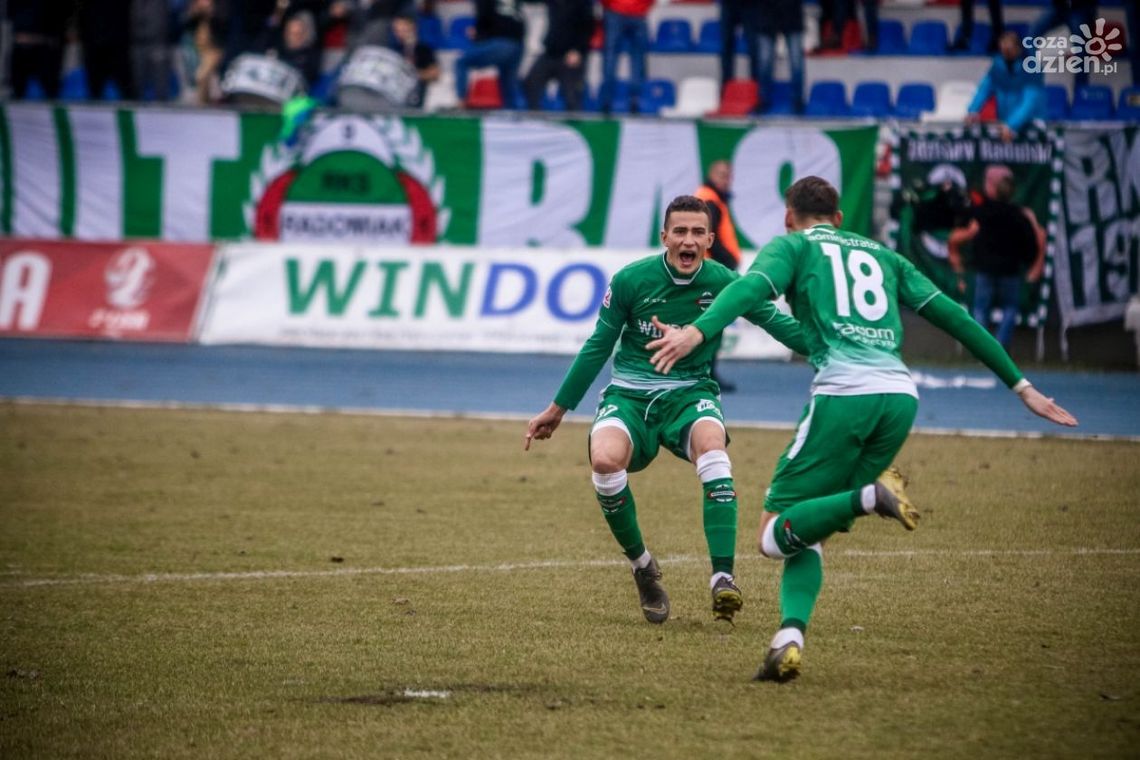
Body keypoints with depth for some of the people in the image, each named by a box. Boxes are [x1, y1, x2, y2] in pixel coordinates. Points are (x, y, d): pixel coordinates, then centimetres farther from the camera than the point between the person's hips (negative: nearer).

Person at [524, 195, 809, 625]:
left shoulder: (723, 283, -6)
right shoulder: (631, 280, -7)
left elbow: (777, 323, 6)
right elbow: (598, 347, 6)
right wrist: (558, 409, 11)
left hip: (690, 394, 0)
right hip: (629, 395, 0)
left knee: (711, 444, -37)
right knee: (605, 459, -33)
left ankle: (722, 576, -38)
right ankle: (641, 566, -8)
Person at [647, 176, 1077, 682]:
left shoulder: (793, 246, 15)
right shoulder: (881, 256, 28)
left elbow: (753, 287, -7)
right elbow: (953, 317, 24)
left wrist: (698, 332, -23)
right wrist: (1021, 385, 27)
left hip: (843, 393, -5)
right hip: (900, 396, 5)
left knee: (775, 536, -1)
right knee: (806, 535, 14)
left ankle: (869, 497, -26)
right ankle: (790, 638, -9)